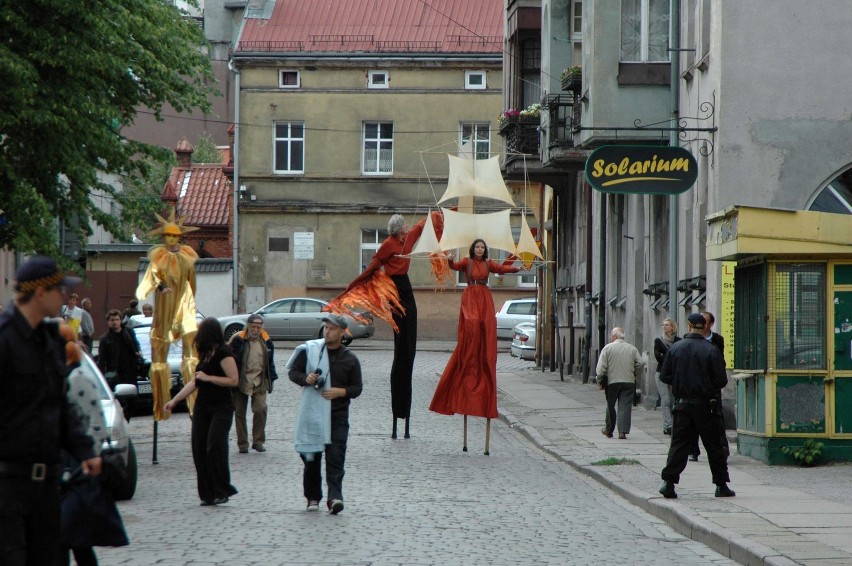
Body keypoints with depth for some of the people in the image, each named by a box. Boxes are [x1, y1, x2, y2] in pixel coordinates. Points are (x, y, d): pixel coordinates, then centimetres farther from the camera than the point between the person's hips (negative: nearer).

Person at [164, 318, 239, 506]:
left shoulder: (223, 353, -10)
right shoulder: (205, 355, 15)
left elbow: (234, 380, -18)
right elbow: (194, 383, 22)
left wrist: (207, 377, -14)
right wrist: (174, 401, 20)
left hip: (221, 408, -8)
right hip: (202, 407, 8)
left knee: (215, 447, -18)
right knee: (199, 449, 1)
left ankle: (222, 491, -10)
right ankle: (208, 494, 5)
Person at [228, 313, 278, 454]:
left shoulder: (266, 341, 7)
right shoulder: (238, 340, -5)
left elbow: (270, 362, 18)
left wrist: (271, 378, 15)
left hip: (259, 383, 2)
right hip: (241, 382, -2)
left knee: (260, 409, -13)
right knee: (240, 412, 2)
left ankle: (258, 441, -2)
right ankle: (242, 443, 12)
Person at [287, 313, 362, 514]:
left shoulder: (350, 359, 3)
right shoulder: (309, 349, 3)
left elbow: (357, 388, 8)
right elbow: (292, 371, 9)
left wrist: (342, 392, -12)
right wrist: (305, 379, -11)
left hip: (337, 415, -1)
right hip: (311, 413, 1)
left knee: (336, 457, -12)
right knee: (311, 457, 7)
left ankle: (335, 497, -18)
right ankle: (313, 497, 18)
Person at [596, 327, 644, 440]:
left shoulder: (607, 348, -2)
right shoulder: (632, 349, 5)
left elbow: (600, 368, -7)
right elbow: (640, 364, 3)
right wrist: (636, 377, 17)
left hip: (612, 382, -1)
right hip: (629, 382, 1)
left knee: (610, 406, 13)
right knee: (625, 407, 1)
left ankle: (609, 430, 24)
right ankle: (623, 431, -9)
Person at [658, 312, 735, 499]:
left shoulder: (675, 348, -1)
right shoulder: (711, 351, -9)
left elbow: (664, 376, 2)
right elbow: (722, 380, -8)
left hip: (682, 404, 2)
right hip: (705, 405, -2)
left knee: (679, 443, 4)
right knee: (714, 445, 8)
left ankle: (668, 481, -9)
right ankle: (721, 485, 12)